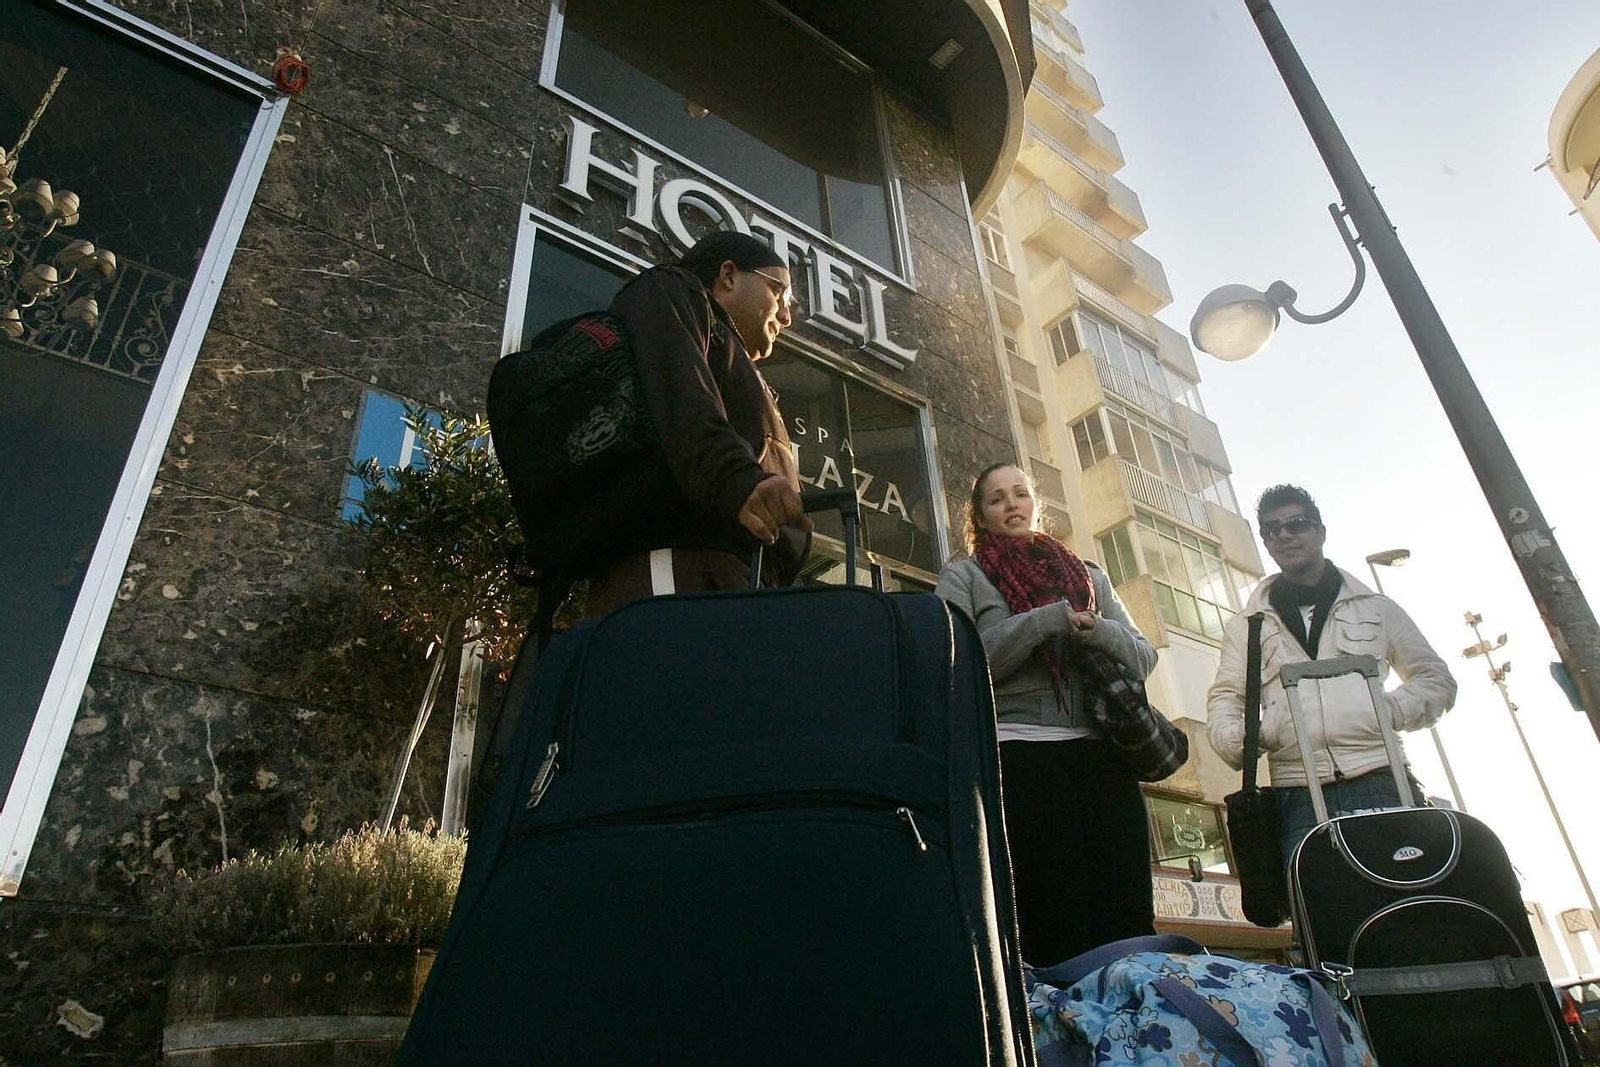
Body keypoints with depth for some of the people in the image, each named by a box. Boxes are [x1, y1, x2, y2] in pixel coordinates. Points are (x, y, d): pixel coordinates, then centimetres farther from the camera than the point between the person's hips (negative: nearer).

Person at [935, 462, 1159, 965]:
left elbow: (1143, 656, 16)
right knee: (1056, 924, -6)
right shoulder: (964, 575, 13)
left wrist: (1094, 629, -5)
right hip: (1020, 757, -3)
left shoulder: (1088, 574, 24)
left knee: (1128, 917, -3)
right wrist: (1051, 619, -8)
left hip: (1103, 757, 3)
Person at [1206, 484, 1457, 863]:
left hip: (1380, 784, 0)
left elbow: (1436, 679, 21)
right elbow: (1224, 698, 14)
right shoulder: (1246, 625, 18)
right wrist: (1238, 741, -9)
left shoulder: (1376, 608, 19)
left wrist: (1389, 711, 0)